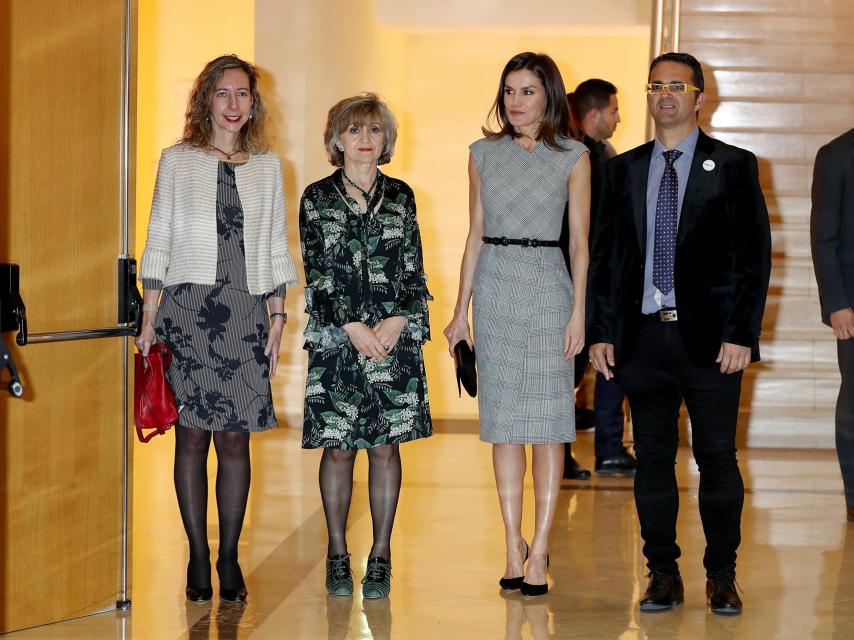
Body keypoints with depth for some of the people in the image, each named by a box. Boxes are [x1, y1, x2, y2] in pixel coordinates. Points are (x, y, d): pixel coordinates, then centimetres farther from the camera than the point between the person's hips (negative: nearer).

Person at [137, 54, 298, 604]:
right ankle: (198, 558, 7)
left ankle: (230, 559, 8)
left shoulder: (267, 167, 12)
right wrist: (149, 317, 0)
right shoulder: (177, 161, 7)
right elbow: (158, 239, 6)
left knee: (236, 438, -1)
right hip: (187, 310, -1)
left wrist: (278, 315, 7)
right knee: (191, 434, -2)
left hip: (246, 313, 1)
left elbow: (276, 246, 14)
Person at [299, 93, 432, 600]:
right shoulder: (317, 198, 4)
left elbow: (414, 270, 8)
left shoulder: (401, 197, 10)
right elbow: (317, 273, -2)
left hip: (394, 335, 2)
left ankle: (381, 556, 10)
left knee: (386, 444, 2)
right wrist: (352, 327, -10)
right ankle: (338, 554, 12)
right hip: (335, 338, -1)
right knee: (338, 446, 1)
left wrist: (398, 320, -7)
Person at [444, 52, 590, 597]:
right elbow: (476, 235, 11)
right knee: (503, 423, 5)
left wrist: (578, 312, -7)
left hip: (548, 290, -2)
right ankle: (514, 544, 14)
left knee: (547, 424, -2)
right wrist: (461, 310, 7)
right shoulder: (485, 153, 9)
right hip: (494, 290, 3)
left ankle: (540, 550, 3)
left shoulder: (573, 157, 1)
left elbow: (580, 241, 1)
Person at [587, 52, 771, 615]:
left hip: (711, 338, -3)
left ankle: (722, 577, 13)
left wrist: (741, 334, -10)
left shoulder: (734, 166, 2)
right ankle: (663, 574, 16)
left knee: (718, 459, 2)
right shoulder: (624, 169, 11)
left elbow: (755, 255, -2)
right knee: (653, 460, 7)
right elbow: (604, 254, 12)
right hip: (644, 336, 3)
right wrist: (601, 332, 4)